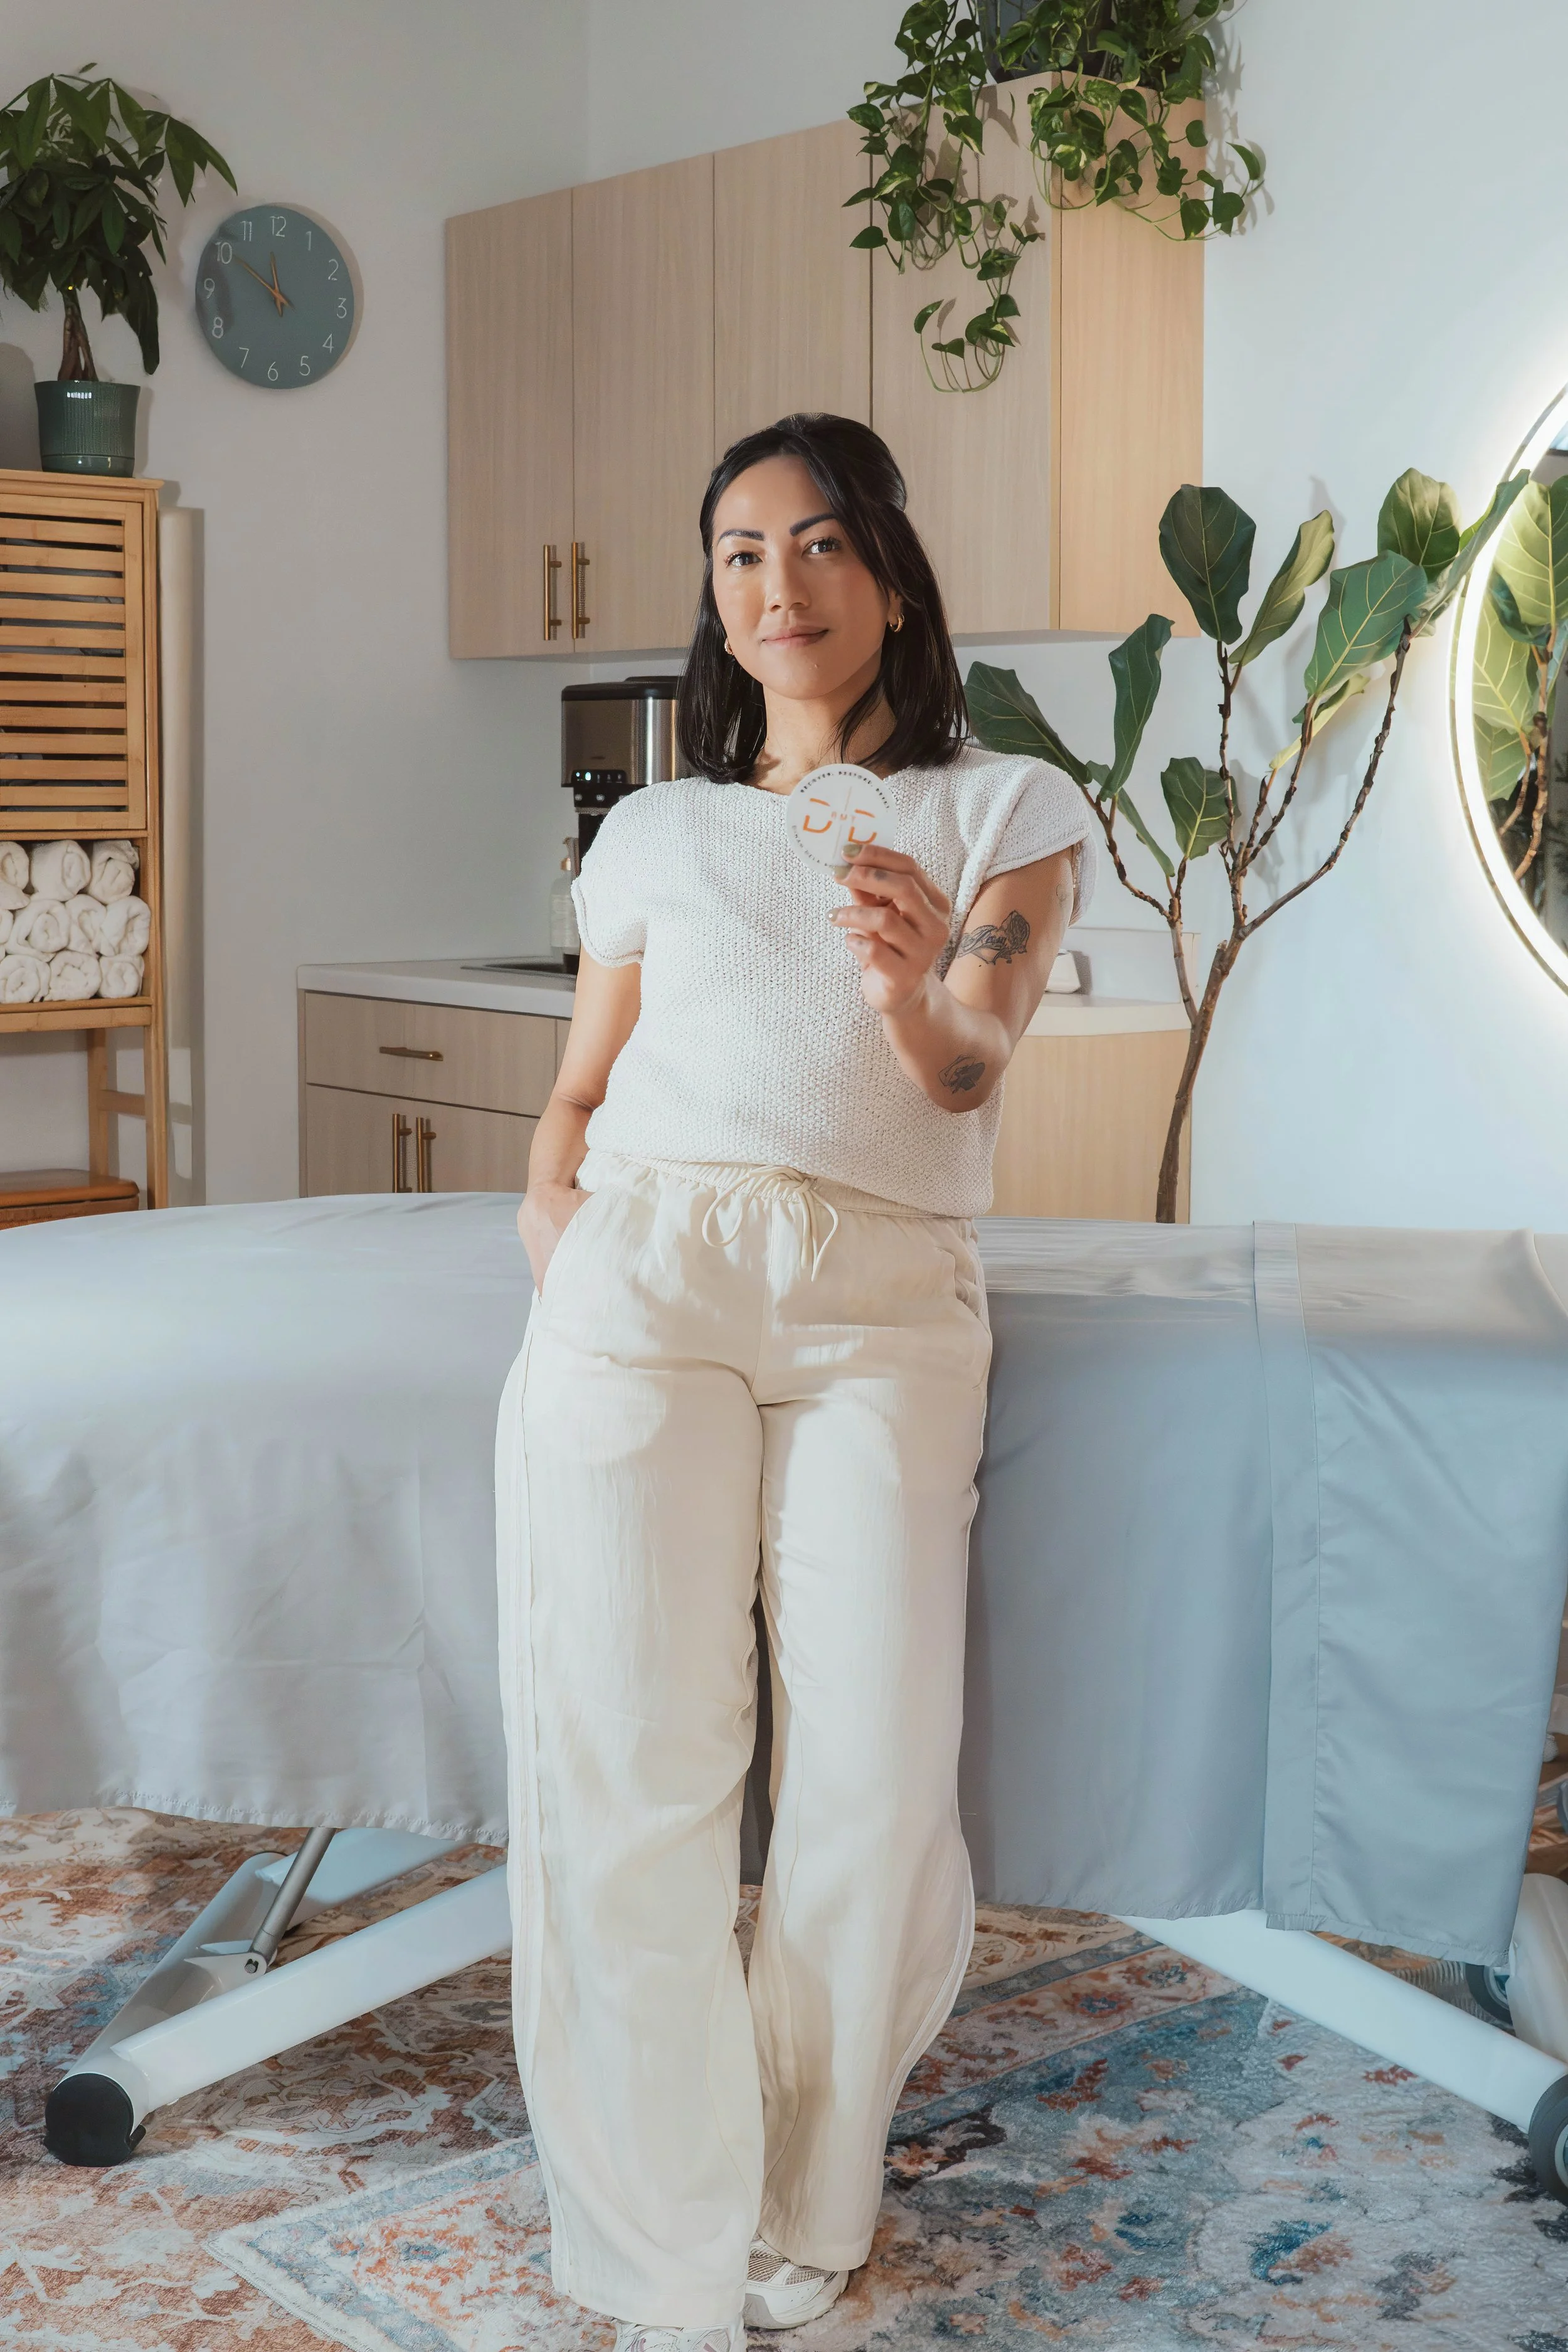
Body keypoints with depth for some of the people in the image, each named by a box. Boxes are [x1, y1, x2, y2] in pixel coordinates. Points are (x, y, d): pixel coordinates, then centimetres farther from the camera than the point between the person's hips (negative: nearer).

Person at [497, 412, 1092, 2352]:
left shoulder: (1005, 810, 13)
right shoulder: (653, 834, 20)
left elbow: (972, 1065, -3)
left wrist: (915, 993, -27)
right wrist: (554, 1216, 4)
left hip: (881, 1300, -1)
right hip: (644, 1274, 2)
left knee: (876, 1786, -12)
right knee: (628, 1773, -8)